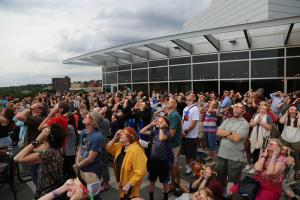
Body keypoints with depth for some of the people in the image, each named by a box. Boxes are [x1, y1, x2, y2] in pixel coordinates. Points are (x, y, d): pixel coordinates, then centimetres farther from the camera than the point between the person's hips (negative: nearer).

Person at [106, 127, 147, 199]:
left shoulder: (136, 150, -32)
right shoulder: (120, 145, -5)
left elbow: (140, 172, -32)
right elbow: (109, 148, 7)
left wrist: (128, 185, -28)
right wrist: (114, 138, -11)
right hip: (122, 181, 8)